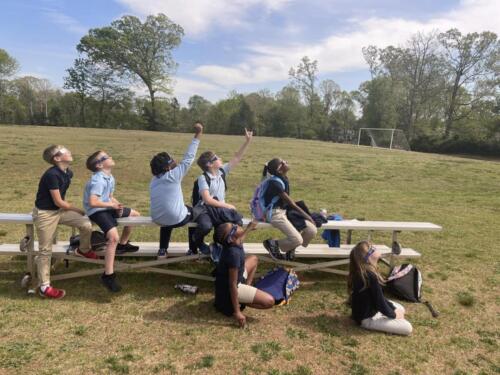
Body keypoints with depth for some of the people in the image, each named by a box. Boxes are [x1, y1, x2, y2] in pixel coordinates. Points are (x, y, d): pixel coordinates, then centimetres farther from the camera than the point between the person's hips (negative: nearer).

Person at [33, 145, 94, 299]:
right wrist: (77, 210, -8)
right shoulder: (52, 174, -26)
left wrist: (69, 207, 9)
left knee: (86, 225, -6)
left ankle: (83, 250, 24)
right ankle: (44, 287, 14)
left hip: (59, 210, 7)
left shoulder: (68, 173, -1)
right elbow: (58, 202, -20)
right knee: (45, 250, 2)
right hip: (45, 213, -7)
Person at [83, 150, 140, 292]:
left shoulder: (110, 178, 7)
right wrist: (112, 204, -21)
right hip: (97, 211, -10)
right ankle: (108, 275, -23)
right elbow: (93, 202, -33)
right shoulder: (98, 180, -23)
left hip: (107, 207, 10)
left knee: (135, 214, 21)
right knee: (114, 237, -31)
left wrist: (118, 205, -5)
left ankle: (123, 245, 37)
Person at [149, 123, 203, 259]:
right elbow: (188, 157, -13)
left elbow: (165, 200, 9)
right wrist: (198, 135, -10)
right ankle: (193, 250, 30)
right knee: (192, 211, 25)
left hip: (158, 219, 6)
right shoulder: (174, 175, -14)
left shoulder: (154, 180, 5)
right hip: (176, 219, -5)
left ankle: (163, 251, 33)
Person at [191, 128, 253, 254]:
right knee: (206, 226, -37)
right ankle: (197, 241, 2)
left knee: (237, 221, -22)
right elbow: (207, 200, -19)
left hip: (220, 209, 5)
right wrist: (227, 205, -16)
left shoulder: (222, 171, 5)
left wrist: (247, 141, -1)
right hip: (204, 209, -5)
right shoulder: (203, 178, -12)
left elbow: (237, 158, 5)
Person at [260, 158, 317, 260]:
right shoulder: (276, 183, -22)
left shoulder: (284, 180, 6)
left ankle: (290, 249, 17)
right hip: (275, 214, -9)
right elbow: (292, 204, -18)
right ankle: (272, 244, 4)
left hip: (285, 211, 9)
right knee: (297, 240, -21)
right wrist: (308, 217, -10)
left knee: (312, 230, -4)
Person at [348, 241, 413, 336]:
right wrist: (393, 315, -6)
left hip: (370, 308, 9)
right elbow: (380, 302, -24)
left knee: (400, 309, 22)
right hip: (367, 318, -9)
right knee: (407, 328, -6)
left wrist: (394, 309, 5)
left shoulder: (363, 271, -3)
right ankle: (375, 324, 0)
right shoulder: (370, 276, -32)